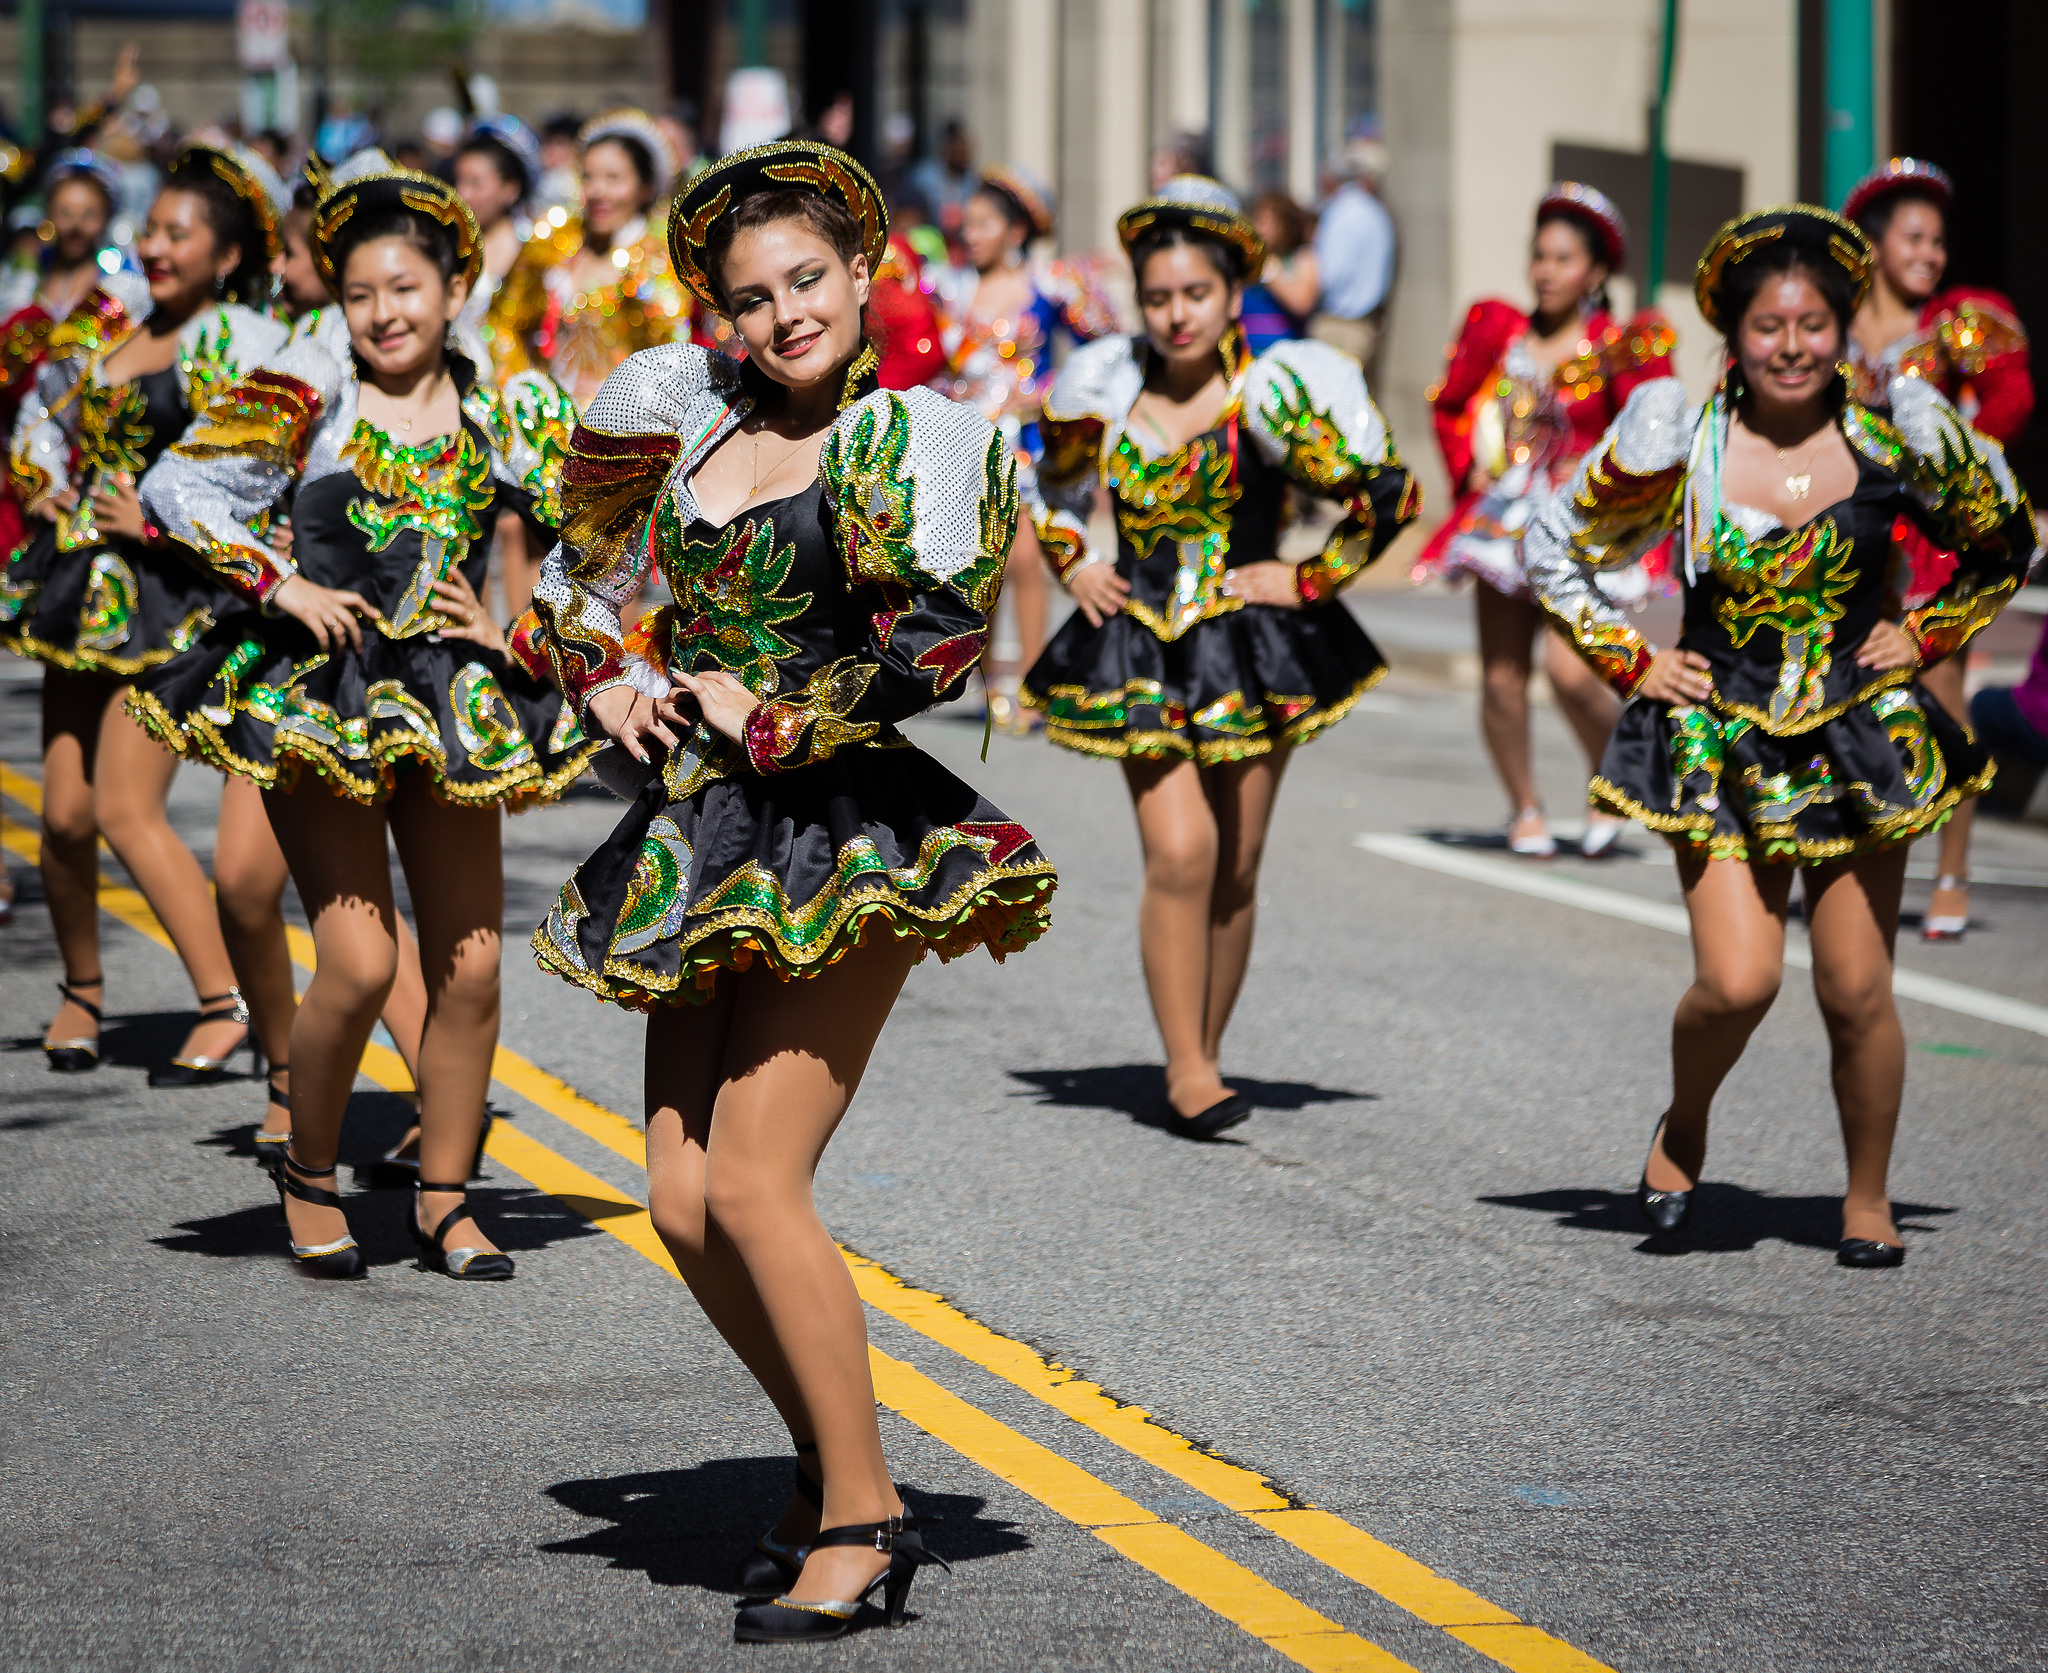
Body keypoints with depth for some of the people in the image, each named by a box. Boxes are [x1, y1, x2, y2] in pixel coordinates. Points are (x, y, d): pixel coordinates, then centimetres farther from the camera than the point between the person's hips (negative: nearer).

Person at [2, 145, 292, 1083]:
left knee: (127, 810, -13)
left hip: (170, 598, -6)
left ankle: (229, 1007, -6)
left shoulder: (240, 346, -7)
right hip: (82, 583, 6)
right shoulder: (114, 317, 13)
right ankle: (81, 992, 25)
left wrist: (161, 521, -17)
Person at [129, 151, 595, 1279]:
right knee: (360, 964, -12)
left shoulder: (501, 416, 5)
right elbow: (176, 487, -7)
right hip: (314, 696, -3)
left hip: (450, 707, 4)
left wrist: (514, 630, 1)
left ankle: (445, 1202, 17)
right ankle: (308, 1175, 12)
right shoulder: (306, 397, -3)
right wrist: (281, 587, -13)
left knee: (470, 967, 2)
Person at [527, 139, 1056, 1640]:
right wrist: (609, 686, 8)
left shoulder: (909, 440, -5)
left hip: (842, 839, -7)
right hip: (702, 842, 7)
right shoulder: (700, 414, 12)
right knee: (685, 1205, 3)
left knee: (754, 1186, -14)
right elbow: (589, 584, 26)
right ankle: (831, 1463, 22)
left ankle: (865, 1522, -4)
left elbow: (940, 643, -16)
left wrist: (767, 715, -9)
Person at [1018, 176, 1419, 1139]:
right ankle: (1186, 1069, -9)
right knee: (1179, 850, -15)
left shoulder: (1272, 399, -7)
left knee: (1234, 870, 4)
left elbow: (1388, 494, -4)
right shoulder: (1107, 395, 3)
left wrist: (1310, 580, -4)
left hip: (1252, 653, -1)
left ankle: (1204, 1056, 19)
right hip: (1139, 650, 1)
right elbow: (1051, 490, 24)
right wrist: (1073, 566, 9)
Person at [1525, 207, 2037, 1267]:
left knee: (1856, 991, 0)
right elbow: (1554, 552, 7)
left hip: (1861, 740, 1)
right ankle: (1685, 1127, 17)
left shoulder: (1890, 445, -2)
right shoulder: (1679, 446, -5)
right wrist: (1631, 663, 3)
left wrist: (1926, 636, 5)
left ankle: (1868, 1200, 19)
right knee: (1737, 981, -14)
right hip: (1720, 742, -1)